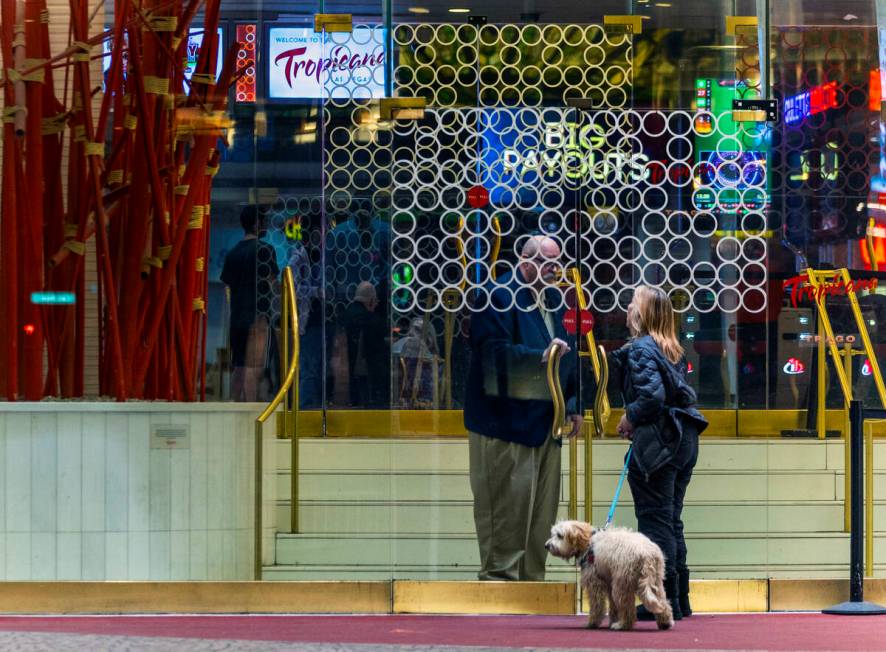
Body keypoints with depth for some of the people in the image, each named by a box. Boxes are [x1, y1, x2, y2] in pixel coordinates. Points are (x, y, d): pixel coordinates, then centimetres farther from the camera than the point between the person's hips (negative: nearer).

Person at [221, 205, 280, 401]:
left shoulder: (233, 253, 13)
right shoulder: (264, 250, -6)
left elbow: (227, 284, 13)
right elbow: (270, 282, -10)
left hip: (237, 317, 7)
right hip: (257, 317, -7)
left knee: (239, 369, 10)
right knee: (253, 370, -10)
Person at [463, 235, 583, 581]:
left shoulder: (551, 299, 17)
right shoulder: (499, 296, -11)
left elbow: (564, 353, 24)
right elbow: (495, 352, -21)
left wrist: (572, 405, 17)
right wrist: (540, 357, -30)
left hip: (545, 419, 9)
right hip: (506, 419, -9)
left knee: (542, 502, 10)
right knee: (507, 500, -7)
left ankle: (532, 574, 17)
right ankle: (499, 572, 0)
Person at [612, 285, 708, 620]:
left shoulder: (640, 349, -12)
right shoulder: (672, 350, 14)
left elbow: (652, 395, -24)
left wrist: (630, 419, -8)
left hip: (656, 444, -9)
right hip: (683, 440, 9)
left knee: (655, 520, -4)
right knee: (671, 520, 15)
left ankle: (665, 600, -4)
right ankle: (679, 598, 19)